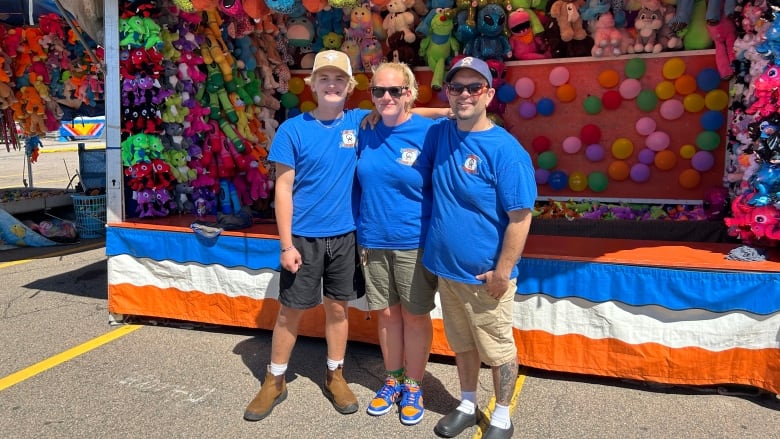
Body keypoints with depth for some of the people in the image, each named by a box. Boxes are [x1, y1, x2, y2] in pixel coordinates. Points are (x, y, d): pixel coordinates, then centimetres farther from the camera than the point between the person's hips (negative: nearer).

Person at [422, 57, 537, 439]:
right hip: (447, 267, 6)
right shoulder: (440, 134, 1)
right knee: (462, 343, 21)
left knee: (497, 350, 12)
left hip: (486, 274, -5)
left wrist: (502, 272, -17)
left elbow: (520, 218, -17)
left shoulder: (505, 149, -17)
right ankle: (467, 406, 41)